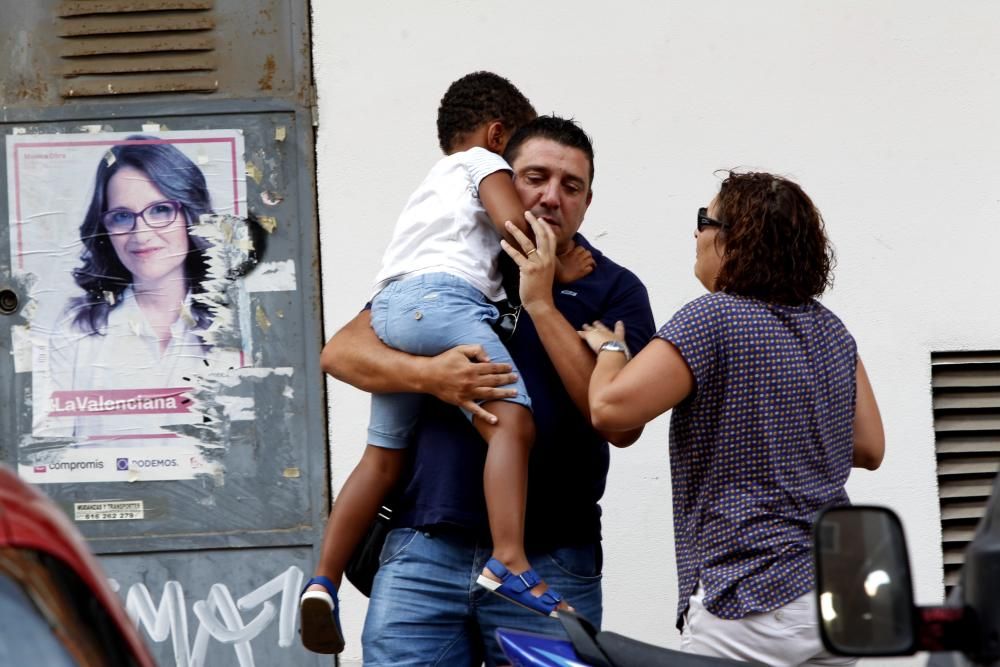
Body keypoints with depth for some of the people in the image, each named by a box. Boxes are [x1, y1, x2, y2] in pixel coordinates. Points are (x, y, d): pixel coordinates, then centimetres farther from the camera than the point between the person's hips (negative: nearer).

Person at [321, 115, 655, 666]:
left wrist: (541, 302, -12)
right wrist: (428, 375, -13)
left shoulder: (612, 289, 5)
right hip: (425, 552, 1)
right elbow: (341, 351, 6)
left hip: (551, 560, -1)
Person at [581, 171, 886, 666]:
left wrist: (610, 347, 1)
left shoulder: (713, 320, -12)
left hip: (752, 605, -8)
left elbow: (611, 407, -19)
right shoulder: (830, 330, 11)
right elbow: (869, 449, 14)